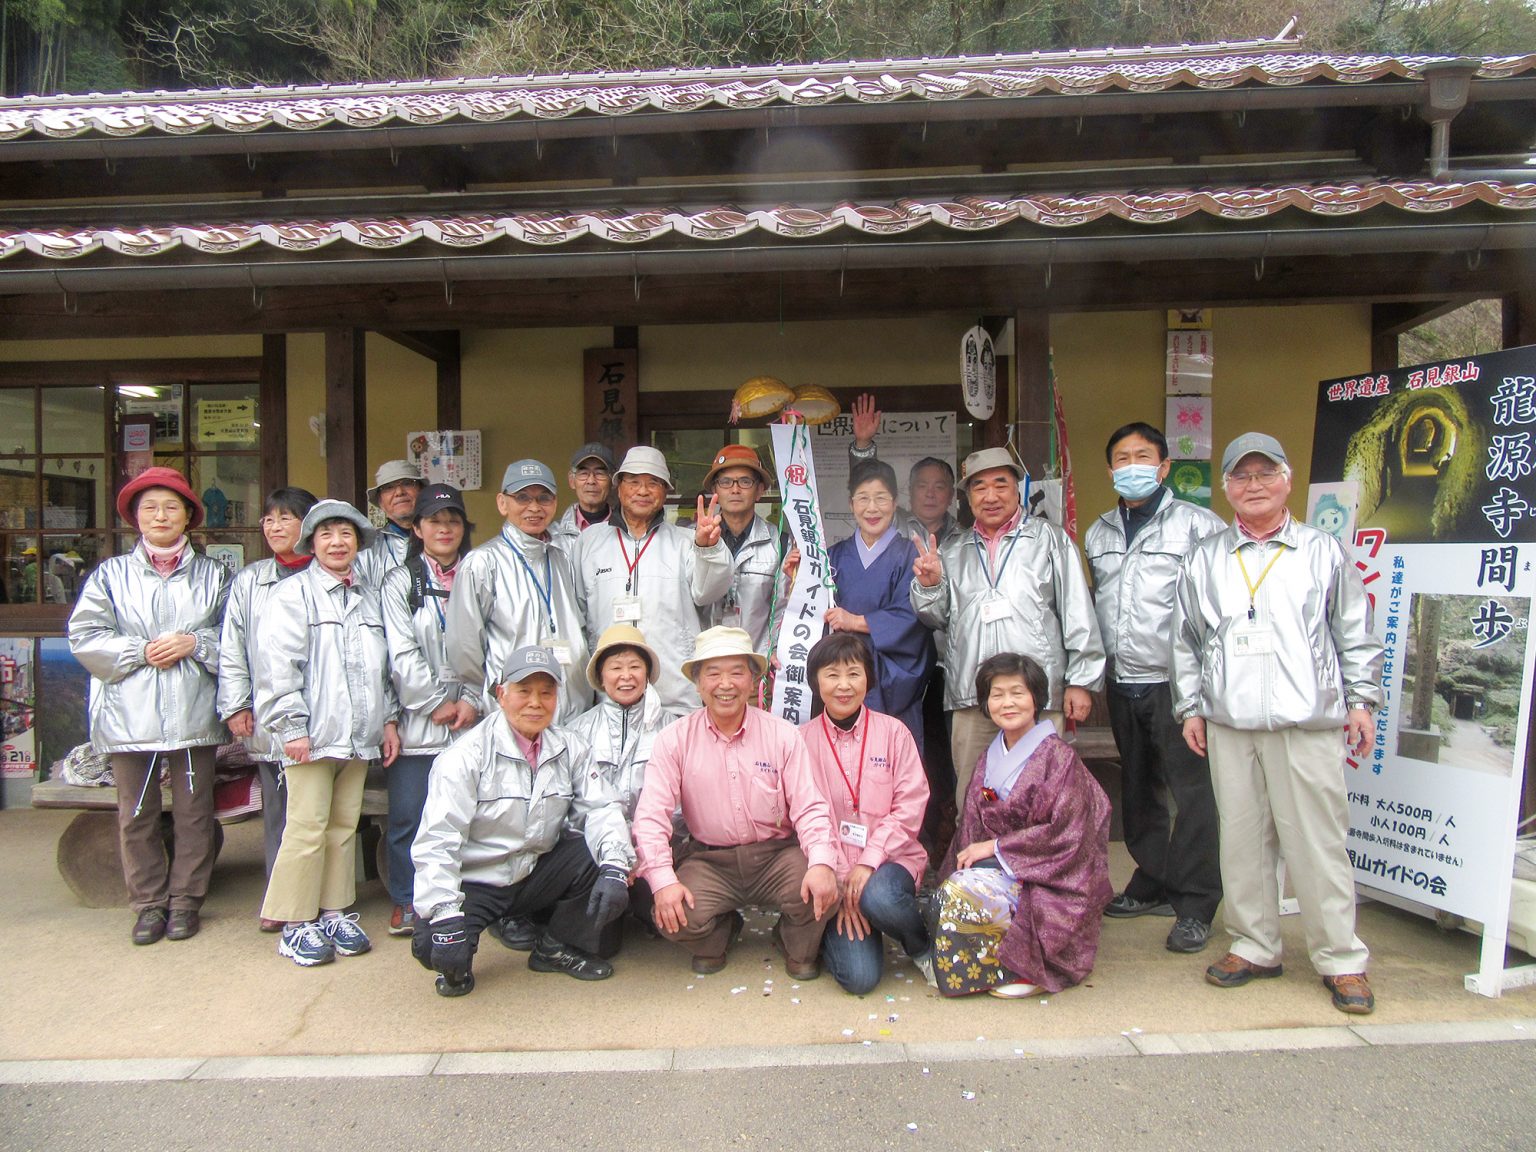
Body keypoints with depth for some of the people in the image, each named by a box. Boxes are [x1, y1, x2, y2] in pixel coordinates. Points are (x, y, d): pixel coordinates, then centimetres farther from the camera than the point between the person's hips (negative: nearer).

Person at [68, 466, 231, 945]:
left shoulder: (213, 575, 7)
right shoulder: (111, 574, 7)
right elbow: (85, 636, -1)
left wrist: (194, 643, -13)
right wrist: (142, 651, -11)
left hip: (193, 716, 0)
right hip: (130, 716, 1)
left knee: (193, 812, 7)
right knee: (136, 816, 8)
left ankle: (185, 900, 21)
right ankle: (148, 903, 21)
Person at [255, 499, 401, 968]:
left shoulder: (368, 596, 16)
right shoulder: (295, 593, -2)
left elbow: (384, 665, 20)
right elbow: (277, 664, -8)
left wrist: (389, 719, 14)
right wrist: (292, 727, -12)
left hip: (358, 735, 5)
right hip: (313, 735, -5)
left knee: (344, 826, 10)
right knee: (307, 828, -4)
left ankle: (334, 912, 21)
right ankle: (295, 924, 8)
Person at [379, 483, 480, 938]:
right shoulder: (400, 582, 7)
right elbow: (403, 656, -1)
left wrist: (471, 701, -7)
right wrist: (437, 704, -7)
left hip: (468, 721, 1)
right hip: (416, 723, -1)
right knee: (408, 815, 2)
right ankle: (406, 902, 17)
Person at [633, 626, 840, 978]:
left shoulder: (783, 735, -3)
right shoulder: (674, 740, -4)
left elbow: (809, 807, -8)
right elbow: (651, 815, -9)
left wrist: (822, 864, -27)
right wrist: (663, 880, -24)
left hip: (776, 855, 0)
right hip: (709, 860, 0)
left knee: (822, 893, -27)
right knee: (673, 915, -27)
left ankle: (798, 947, 11)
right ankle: (717, 936, 13)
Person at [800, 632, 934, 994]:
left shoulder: (894, 732, 2)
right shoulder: (803, 740, 1)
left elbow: (910, 806, -4)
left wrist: (868, 861, -15)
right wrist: (840, 883, -10)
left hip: (890, 860, 0)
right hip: (832, 869, 0)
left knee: (878, 898, -36)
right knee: (859, 976, -18)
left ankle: (924, 948, -2)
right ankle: (833, 933, 16)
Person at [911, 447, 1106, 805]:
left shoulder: (1049, 539, 8)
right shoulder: (953, 552, 17)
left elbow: (1078, 613, 4)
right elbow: (938, 617, 18)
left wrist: (1081, 681, -2)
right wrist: (929, 585, -2)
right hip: (970, 698, 3)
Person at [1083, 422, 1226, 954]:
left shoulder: (1197, 524, -5)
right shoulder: (1098, 534, 14)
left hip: (1176, 681, -6)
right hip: (1122, 682, 6)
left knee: (1193, 792, -2)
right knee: (1137, 789, 15)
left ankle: (1195, 905, 9)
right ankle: (1153, 884, 30)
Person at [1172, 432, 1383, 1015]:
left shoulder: (1324, 552, 7)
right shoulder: (1204, 559, 11)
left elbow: (1356, 635, 10)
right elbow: (1186, 641, 13)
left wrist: (1361, 701, 5)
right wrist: (1191, 708, 9)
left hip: (1309, 724, -2)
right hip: (1230, 725, 2)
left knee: (1317, 841, 0)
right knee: (1242, 840, 8)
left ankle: (1341, 959, 13)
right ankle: (1253, 946, 21)